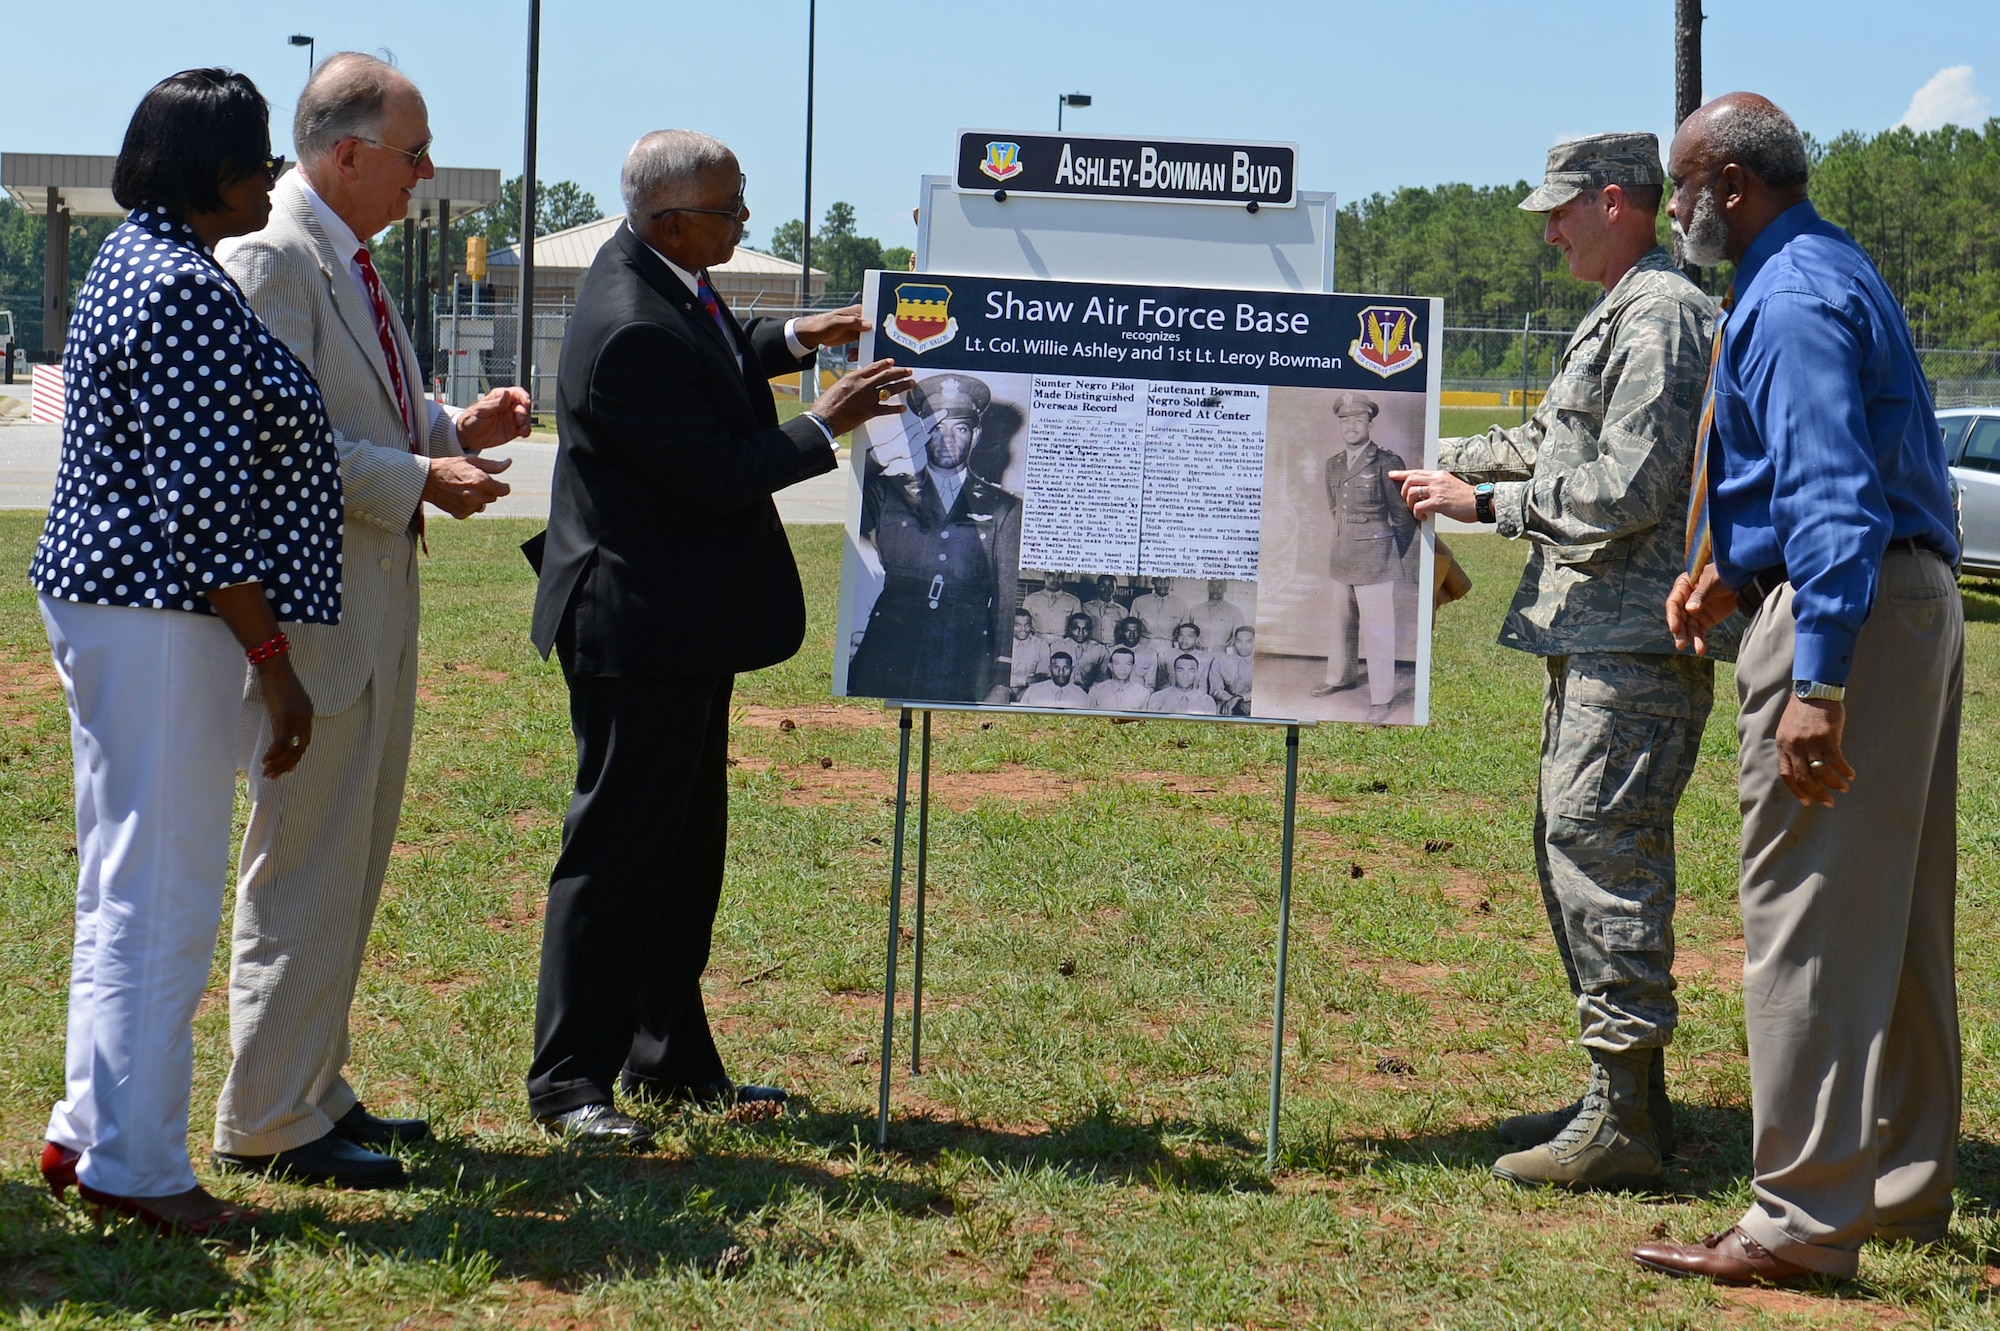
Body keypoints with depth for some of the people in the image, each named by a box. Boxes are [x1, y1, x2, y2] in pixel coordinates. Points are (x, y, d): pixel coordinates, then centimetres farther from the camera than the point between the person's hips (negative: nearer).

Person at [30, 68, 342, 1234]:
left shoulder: (139, 258, 14)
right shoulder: (187, 288, -18)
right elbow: (202, 507, -22)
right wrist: (275, 664, -17)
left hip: (108, 601, 11)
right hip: (161, 618, -11)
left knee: (127, 885, 17)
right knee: (162, 895, -3)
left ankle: (92, 1129, 27)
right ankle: (136, 1165, 6)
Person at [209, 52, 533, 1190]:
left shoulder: (349, 260, 16)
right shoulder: (272, 257, -15)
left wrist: (453, 429, 10)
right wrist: (420, 479, -20)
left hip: (374, 605, 10)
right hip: (313, 609, -10)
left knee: (348, 870, 16)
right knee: (302, 871, -4)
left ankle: (314, 1090, 26)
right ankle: (270, 1124, 5)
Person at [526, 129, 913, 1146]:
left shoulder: (666, 276, 6)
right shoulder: (630, 331, -25)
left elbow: (713, 367, 27)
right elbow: (719, 479, -22)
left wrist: (793, 338, 13)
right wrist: (826, 425, -13)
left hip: (689, 617, 11)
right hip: (638, 630, -11)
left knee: (687, 849, 16)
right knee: (618, 851, -2)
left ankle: (671, 1061, 27)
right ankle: (568, 1079, 8)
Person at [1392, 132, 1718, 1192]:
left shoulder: (1662, 317, -13)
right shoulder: (1617, 316, 20)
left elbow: (1623, 490, -20)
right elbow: (1550, 442, 31)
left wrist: (1484, 502, -13)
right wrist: (1439, 459, 26)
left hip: (1639, 642, -11)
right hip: (1593, 633, 11)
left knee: (1602, 847, -12)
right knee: (1574, 846, 13)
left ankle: (1624, 1124, -10)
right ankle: (1626, 1095, 19)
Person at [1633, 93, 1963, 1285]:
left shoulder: (1790, 301, -15)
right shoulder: (1840, 272, 18)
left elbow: (1834, 496, -25)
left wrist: (1819, 682, -30)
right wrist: (1735, 570, 21)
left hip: (1847, 611, -11)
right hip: (1920, 603, 11)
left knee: (1809, 919, -7)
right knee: (1900, 917, 17)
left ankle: (1805, 1221, -3)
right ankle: (1905, 1183, 28)